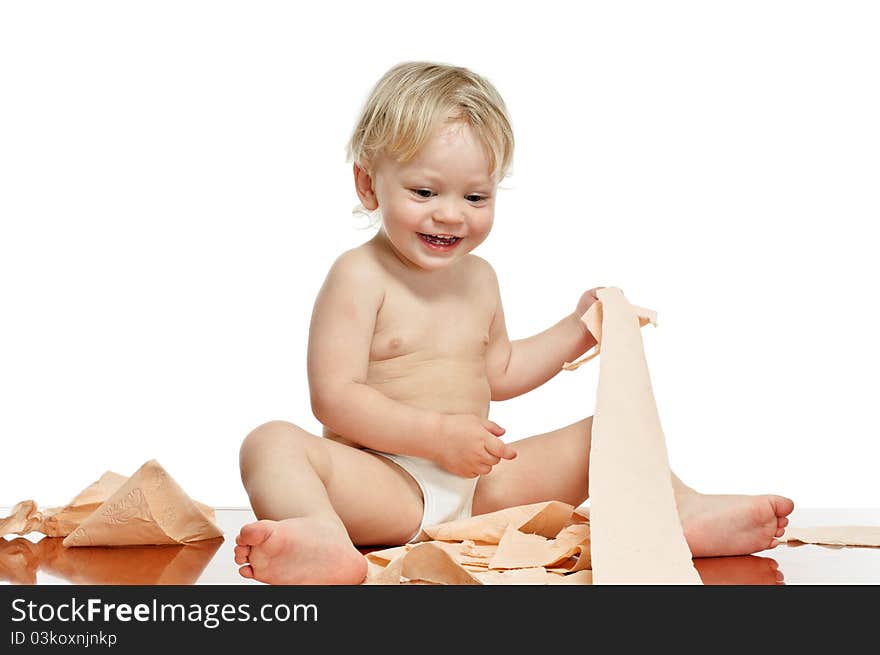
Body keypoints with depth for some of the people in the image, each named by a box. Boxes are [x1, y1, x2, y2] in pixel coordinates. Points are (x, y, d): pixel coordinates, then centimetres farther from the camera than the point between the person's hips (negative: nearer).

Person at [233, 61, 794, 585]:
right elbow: (334, 398, -16)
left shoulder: (479, 278, 14)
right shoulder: (359, 277, -9)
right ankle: (326, 543, -62)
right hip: (385, 485, -6)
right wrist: (436, 434, -24)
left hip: (478, 484, 6)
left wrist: (578, 330, 19)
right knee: (272, 443, -34)